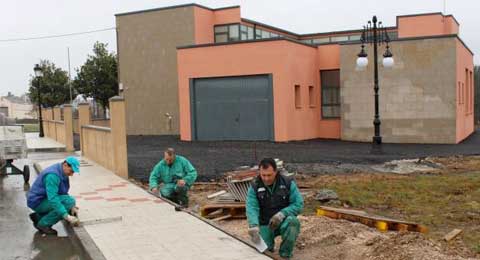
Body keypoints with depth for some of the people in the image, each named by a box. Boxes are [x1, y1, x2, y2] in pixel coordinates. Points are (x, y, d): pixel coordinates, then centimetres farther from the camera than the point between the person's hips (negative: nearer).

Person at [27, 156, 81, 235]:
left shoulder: (61, 172, 3)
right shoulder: (52, 175, -28)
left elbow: (63, 193, 10)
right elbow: (53, 199, -37)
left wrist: (71, 207, -6)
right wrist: (67, 216, -40)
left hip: (45, 200, 10)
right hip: (38, 202, -10)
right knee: (69, 201, -24)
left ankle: (38, 217, 14)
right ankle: (43, 224, -10)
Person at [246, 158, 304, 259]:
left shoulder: (288, 183, -10)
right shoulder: (254, 186, -9)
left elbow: (299, 204, -12)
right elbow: (251, 207, -21)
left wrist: (282, 214, -27)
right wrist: (254, 226, -39)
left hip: (283, 221, -1)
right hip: (265, 224, 1)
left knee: (292, 221, -34)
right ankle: (270, 243, 19)